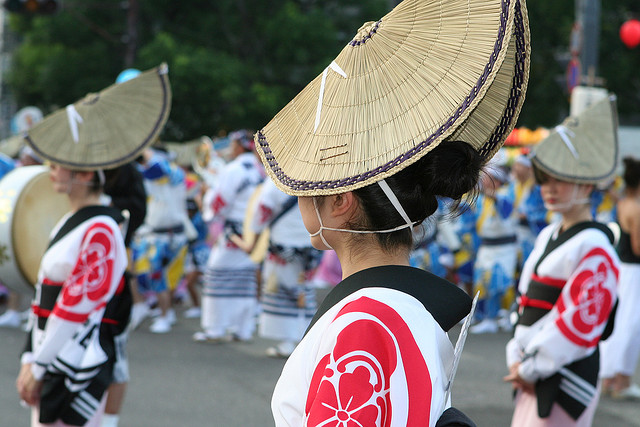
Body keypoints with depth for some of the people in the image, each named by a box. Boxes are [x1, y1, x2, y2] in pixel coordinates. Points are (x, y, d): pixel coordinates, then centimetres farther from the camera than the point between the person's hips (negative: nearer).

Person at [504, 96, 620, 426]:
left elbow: (580, 324, -17)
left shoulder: (594, 248, -13)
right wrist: (517, 358, 5)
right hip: (535, 373, 9)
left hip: (567, 378, -9)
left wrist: (531, 368, -13)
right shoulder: (548, 237, 14)